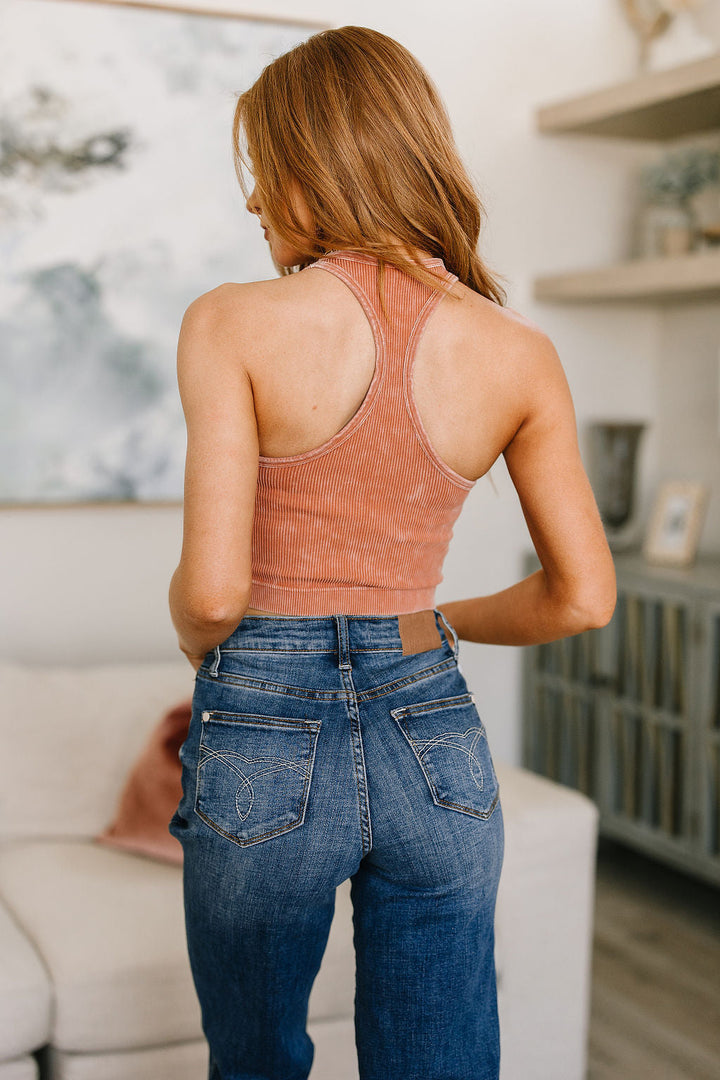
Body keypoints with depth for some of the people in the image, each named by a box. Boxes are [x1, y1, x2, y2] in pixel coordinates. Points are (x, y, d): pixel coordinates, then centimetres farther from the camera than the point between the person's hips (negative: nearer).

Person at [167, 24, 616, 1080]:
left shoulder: (232, 325, -13)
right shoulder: (519, 351, -3)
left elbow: (211, 589, -17)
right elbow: (583, 596, 1)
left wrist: (193, 641, 6)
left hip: (264, 746, -2)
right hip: (435, 746, 3)